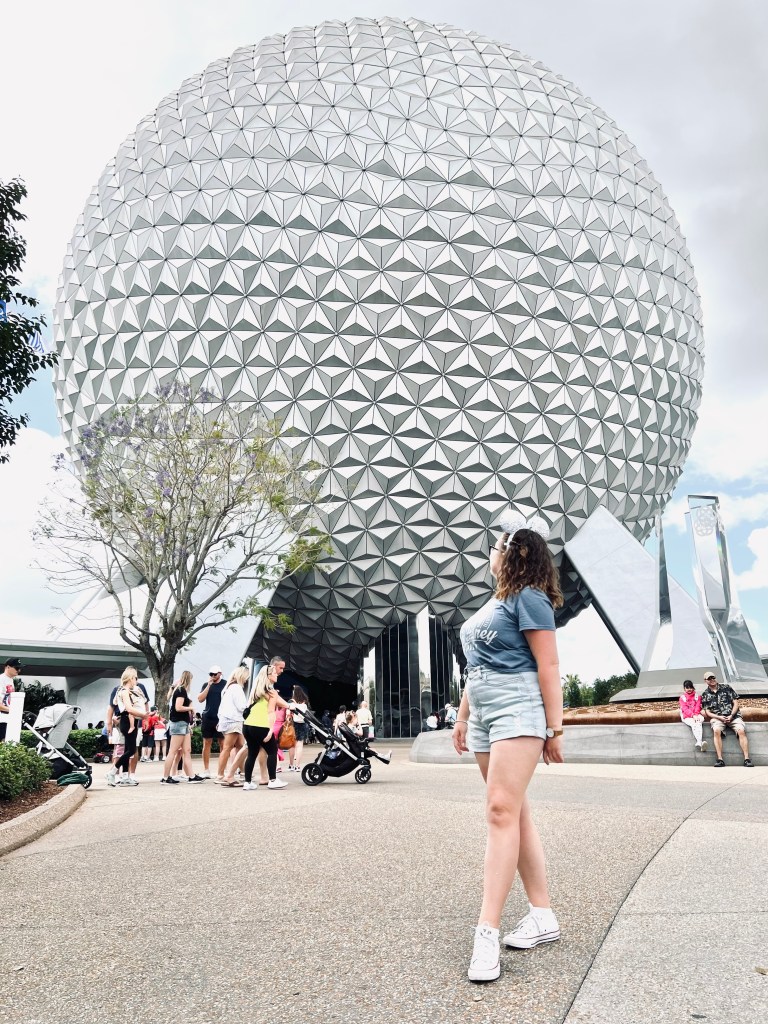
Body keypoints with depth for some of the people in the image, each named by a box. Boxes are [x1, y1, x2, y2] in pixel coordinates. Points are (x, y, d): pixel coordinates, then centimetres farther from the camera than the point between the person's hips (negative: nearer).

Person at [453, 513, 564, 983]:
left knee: (502, 810, -13)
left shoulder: (528, 598, -8)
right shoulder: (494, 602, 19)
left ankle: (487, 932, -11)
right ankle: (543, 916, 19)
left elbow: (549, 667, -12)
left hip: (518, 709, -10)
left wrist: (554, 730, -13)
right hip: (485, 713, 10)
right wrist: (463, 714, 22)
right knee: (516, 812, 10)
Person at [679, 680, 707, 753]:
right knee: (693, 724, -35)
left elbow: (698, 707, 4)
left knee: (699, 723, -36)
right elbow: (685, 709, -2)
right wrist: (693, 715, -19)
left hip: (696, 715, 1)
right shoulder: (682, 697, 11)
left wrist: (696, 715, -15)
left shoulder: (697, 696, 17)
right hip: (687, 716, -1)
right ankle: (701, 742, -57)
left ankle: (699, 742, -59)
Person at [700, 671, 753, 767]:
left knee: (741, 731, -27)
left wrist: (731, 715, -9)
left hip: (733, 715, 1)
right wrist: (720, 717, -12)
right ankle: (720, 760, -34)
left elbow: (736, 703, 5)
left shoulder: (726, 687, 6)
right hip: (717, 717, 0)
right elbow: (707, 712, 5)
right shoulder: (705, 695, 8)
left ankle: (747, 759, -27)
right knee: (716, 731, -31)